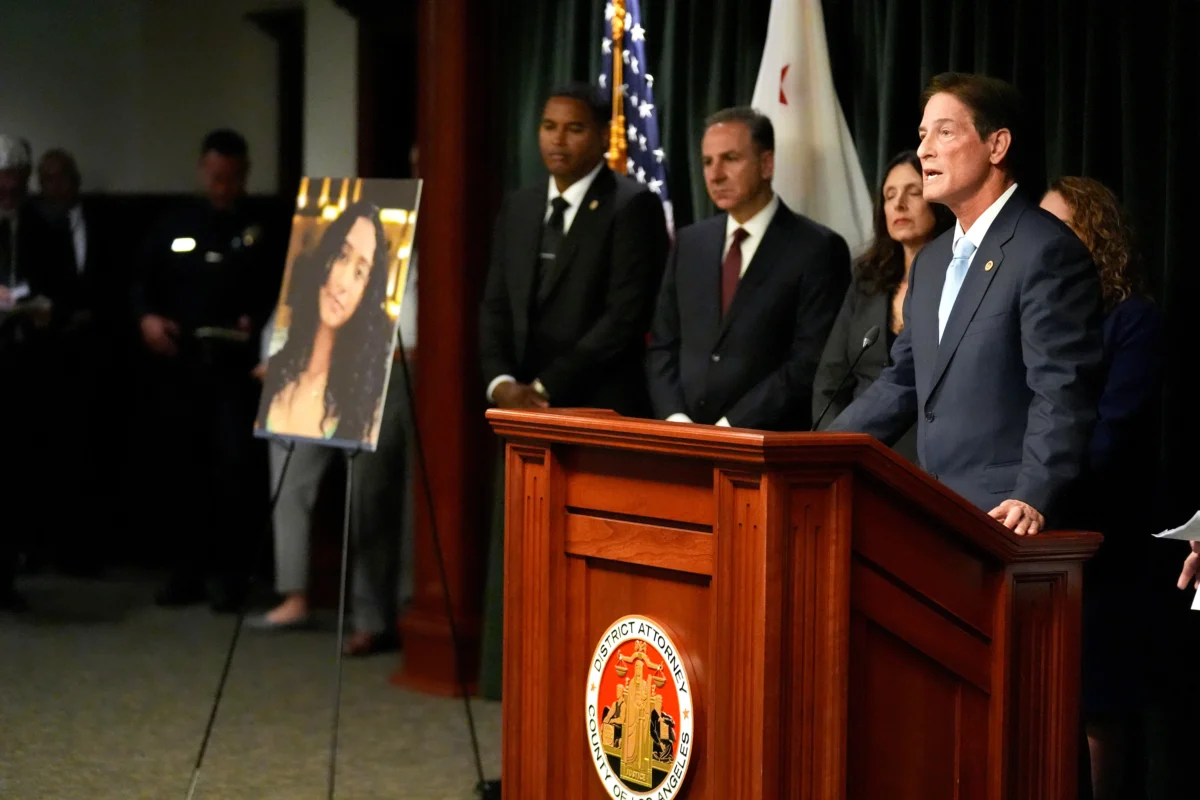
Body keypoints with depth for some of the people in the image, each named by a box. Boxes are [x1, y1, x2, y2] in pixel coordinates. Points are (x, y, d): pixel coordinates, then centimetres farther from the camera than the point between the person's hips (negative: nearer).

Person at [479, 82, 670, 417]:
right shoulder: (516, 208, 15)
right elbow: (495, 307, 13)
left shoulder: (633, 205, -5)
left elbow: (626, 315, -13)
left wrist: (544, 387, -14)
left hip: (603, 412, -5)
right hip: (521, 407, 5)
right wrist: (501, 383, -6)